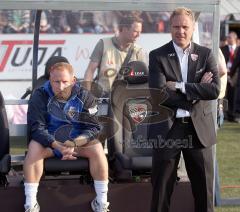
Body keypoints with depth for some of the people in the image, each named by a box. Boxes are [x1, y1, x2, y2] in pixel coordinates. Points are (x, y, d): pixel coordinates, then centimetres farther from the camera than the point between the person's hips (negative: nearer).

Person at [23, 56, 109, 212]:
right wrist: (57, 146, -35)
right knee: (34, 147, -32)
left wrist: (74, 143, -33)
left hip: (79, 141, 1)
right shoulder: (41, 96, -12)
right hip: (50, 141, 0)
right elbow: (37, 127, -18)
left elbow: (93, 128, -13)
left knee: (97, 148, -29)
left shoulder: (84, 96, -9)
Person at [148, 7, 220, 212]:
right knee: (162, 185, 6)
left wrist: (180, 86, -15)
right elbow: (158, 94, -14)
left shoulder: (206, 55, 4)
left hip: (199, 128, 2)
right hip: (167, 128, -1)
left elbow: (214, 90, -9)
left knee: (203, 184, 8)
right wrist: (196, 90, -14)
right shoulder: (157, 56, -1)